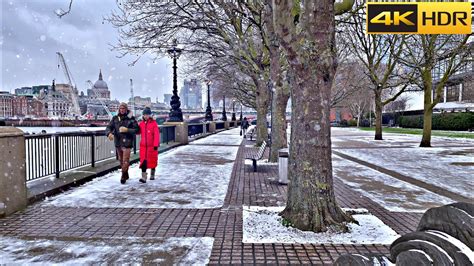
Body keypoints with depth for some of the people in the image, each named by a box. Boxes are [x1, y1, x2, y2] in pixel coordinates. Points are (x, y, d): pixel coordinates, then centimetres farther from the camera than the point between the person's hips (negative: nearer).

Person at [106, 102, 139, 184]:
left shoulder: (131, 118, -4)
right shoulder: (115, 118, 6)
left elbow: (137, 130, -6)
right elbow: (109, 127, 3)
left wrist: (127, 130, -19)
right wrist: (109, 133, -19)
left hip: (127, 142, -5)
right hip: (118, 142, 5)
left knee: (125, 161, -8)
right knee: (121, 160, 16)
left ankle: (123, 176, 1)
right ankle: (126, 175, 32)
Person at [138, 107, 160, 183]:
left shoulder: (154, 123, -6)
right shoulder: (141, 123, 7)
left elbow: (156, 134, -10)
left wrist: (156, 144, -16)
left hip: (152, 145, -3)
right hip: (143, 145, 3)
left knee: (152, 160, 12)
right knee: (143, 161, -7)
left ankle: (152, 175, 32)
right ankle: (144, 177, -8)